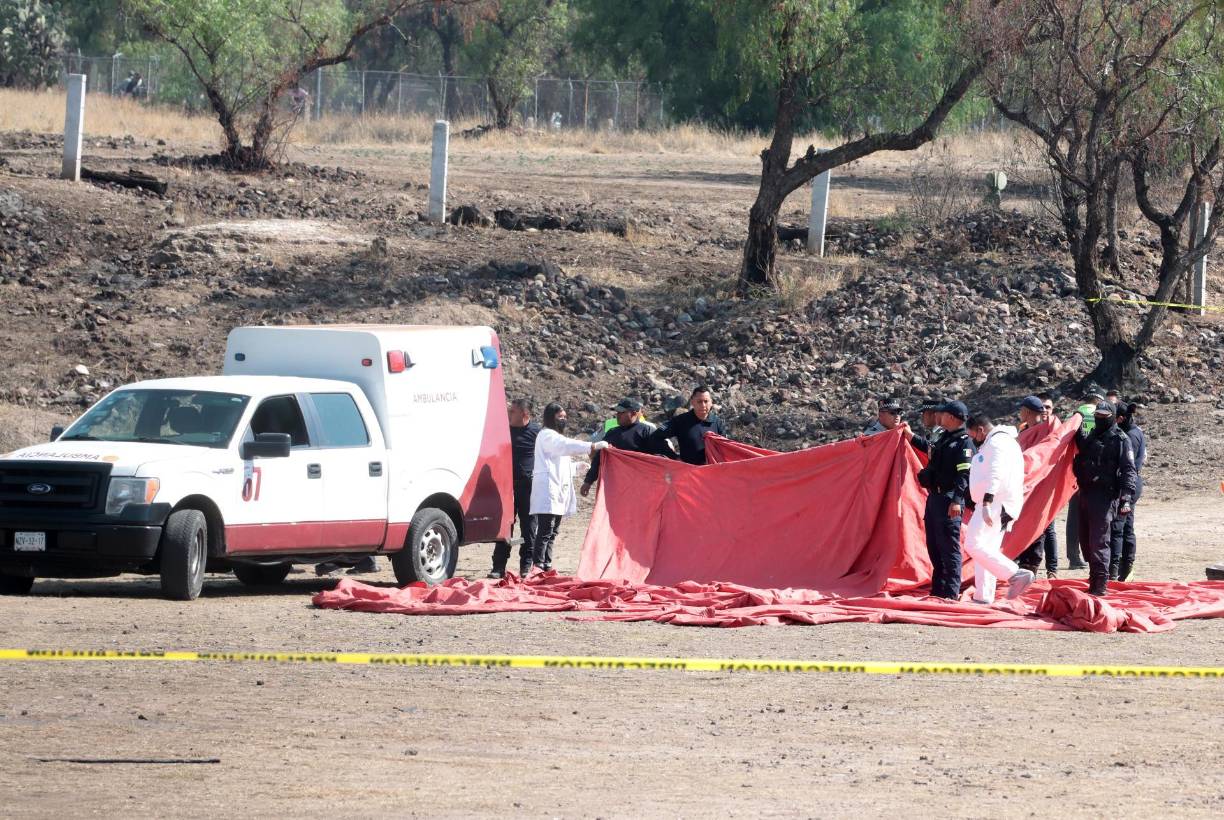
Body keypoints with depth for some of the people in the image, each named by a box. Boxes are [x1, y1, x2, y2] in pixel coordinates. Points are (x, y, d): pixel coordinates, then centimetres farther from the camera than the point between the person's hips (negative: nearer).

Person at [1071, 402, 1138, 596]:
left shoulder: (1120, 440, -4)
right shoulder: (1090, 437, 19)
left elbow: (1128, 470, -10)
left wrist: (1127, 497, -21)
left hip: (1105, 497, -8)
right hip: (1086, 495, 8)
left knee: (1099, 542, -12)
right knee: (1086, 541, 12)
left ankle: (1100, 585, -12)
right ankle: (1094, 580, 22)